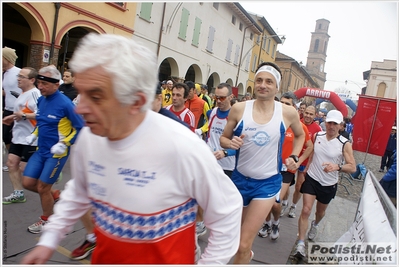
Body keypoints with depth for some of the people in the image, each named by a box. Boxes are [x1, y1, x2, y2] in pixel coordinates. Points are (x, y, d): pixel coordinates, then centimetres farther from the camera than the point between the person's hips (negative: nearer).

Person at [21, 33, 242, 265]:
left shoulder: (181, 146, -30)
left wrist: (209, 263, -9)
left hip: (165, 259, -4)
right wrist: (49, 240, 8)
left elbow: (227, 210, -15)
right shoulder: (88, 137, -12)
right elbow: (78, 192, 9)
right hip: (103, 257, 5)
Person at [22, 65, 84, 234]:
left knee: (42, 187, 4)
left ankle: (46, 220, 28)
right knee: (27, 182, 8)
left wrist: (64, 144, -21)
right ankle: (54, 195, 35)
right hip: (41, 150, 7)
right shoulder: (41, 100, 2)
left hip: (57, 153, -7)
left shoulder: (65, 103, -20)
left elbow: (80, 128, -14)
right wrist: (34, 135, 4)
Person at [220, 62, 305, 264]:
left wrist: (294, 157, 0)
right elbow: (223, 138, 1)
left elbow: (300, 135, 13)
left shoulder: (288, 113, -8)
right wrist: (230, 143, -21)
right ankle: (247, 254, 56)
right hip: (240, 178, 2)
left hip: (268, 182, -2)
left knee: (242, 245, -6)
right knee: (233, 237, 23)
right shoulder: (239, 109, -10)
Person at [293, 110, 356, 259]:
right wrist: (306, 168, 19)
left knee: (320, 211, 20)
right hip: (311, 179, 1)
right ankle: (300, 244, -3)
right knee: (306, 210, -10)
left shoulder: (345, 144, -14)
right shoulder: (317, 136, -4)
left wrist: (338, 167, -35)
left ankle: (315, 225, 55)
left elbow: (353, 167, -16)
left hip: (329, 185, 0)